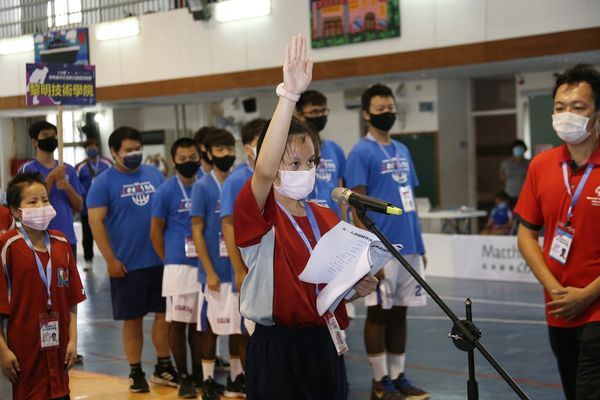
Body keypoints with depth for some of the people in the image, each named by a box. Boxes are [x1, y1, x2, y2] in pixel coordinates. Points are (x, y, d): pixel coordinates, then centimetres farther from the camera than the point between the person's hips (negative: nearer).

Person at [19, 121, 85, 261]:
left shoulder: (68, 170, 9)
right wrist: (52, 177, -19)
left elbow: (79, 207, 9)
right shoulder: (28, 169, -3)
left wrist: (68, 188, -10)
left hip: (67, 238, 5)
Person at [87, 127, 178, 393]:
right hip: (128, 264, -3)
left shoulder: (154, 175, 8)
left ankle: (163, 368, 20)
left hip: (161, 259, 4)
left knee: (165, 313, 7)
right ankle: (136, 372, 17)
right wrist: (110, 259, -14)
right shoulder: (104, 182, -4)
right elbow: (96, 222, -9)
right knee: (132, 319, 6)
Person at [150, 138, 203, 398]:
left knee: (200, 322, 13)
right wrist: (169, 261, -1)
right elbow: (156, 231, 0)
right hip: (179, 266, -4)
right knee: (178, 322, 1)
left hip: (205, 264, 4)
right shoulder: (166, 191, -4)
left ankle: (198, 373, 24)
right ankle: (183, 377, 10)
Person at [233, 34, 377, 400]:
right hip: (278, 348, -6)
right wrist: (289, 95, -40)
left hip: (325, 344, 6)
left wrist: (357, 286, -2)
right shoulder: (260, 215, -11)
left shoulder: (327, 218, 7)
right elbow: (264, 170, -33)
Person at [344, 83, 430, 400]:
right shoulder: (361, 153, -7)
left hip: (409, 247, 7)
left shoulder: (402, 151, 14)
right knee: (378, 312, 1)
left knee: (399, 312, 11)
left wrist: (420, 246, 14)